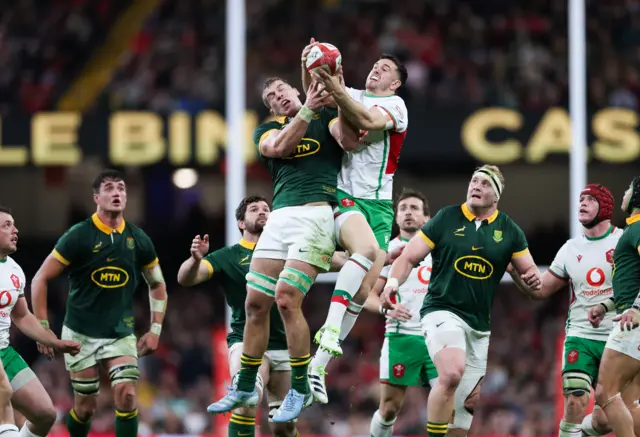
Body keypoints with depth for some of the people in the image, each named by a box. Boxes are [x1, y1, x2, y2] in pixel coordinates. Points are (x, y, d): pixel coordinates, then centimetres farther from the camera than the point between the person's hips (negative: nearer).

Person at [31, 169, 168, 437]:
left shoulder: (138, 240, 1)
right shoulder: (79, 236, -10)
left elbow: (157, 285, 16)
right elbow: (40, 279, -6)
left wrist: (155, 330, 8)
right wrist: (42, 328, -10)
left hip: (121, 333, 2)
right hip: (80, 334, -2)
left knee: (126, 393, -17)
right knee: (86, 406, 1)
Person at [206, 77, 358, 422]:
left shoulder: (326, 115, 13)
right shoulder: (267, 130, 21)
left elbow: (349, 141, -7)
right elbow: (278, 147, -2)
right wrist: (307, 111, -13)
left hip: (316, 213, -5)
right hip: (279, 217, 5)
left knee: (287, 299, -16)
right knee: (255, 303, 5)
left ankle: (300, 389, -4)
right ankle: (245, 388, 19)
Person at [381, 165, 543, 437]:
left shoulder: (509, 231, 5)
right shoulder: (445, 219, -1)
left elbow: (530, 271, 10)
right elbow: (409, 258, -1)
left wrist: (533, 280, -14)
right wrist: (393, 281, -20)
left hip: (480, 325, 4)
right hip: (442, 312, -4)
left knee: (462, 408, 8)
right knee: (451, 374, -31)